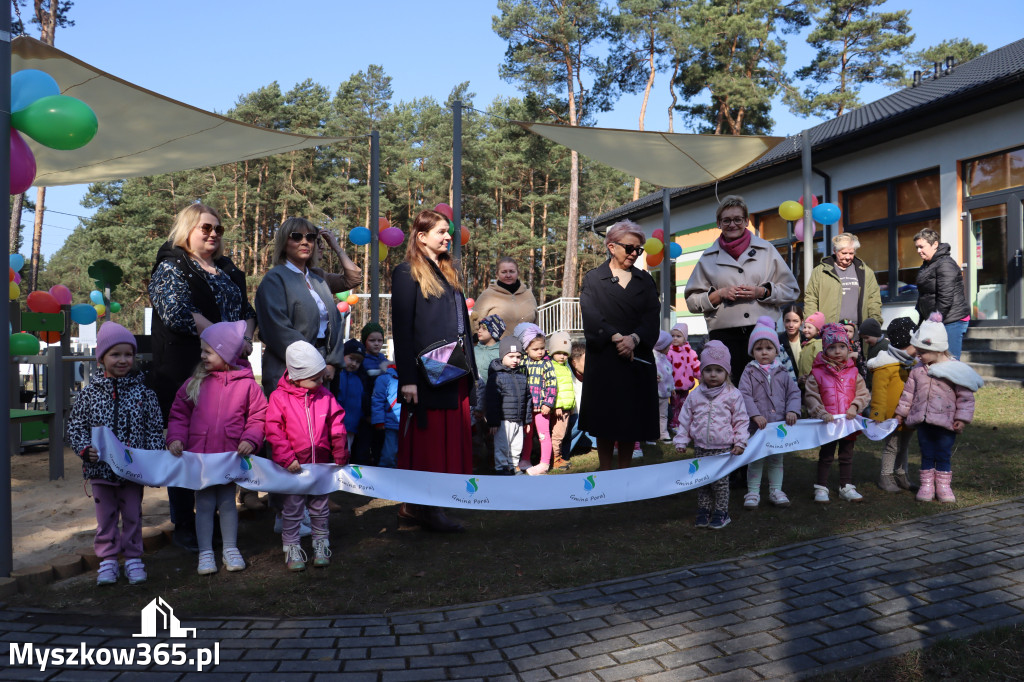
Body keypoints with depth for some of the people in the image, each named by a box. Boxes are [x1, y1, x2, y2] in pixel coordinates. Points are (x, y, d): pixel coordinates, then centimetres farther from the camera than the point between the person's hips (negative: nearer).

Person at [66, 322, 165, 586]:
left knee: (132, 515, 10)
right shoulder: (90, 393, -2)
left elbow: (155, 429, -1)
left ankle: (133, 558, 23)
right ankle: (108, 560, 24)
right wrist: (85, 449, -14)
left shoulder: (143, 392, -3)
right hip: (100, 468, 1)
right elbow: (75, 426, 2)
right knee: (105, 517, 11)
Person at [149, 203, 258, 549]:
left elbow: (247, 310, 19)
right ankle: (184, 526, 11)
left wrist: (246, 337, -3)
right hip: (185, 371, -5)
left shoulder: (228, 271, 19)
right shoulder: (172, 267, -1)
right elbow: (179, 312, -15)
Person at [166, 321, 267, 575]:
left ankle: (230, 549, 27)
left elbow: (258, 417, -2)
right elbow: (179, 413, 5)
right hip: (199, 456, 1)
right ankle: (205, 552, 20)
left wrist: (250, 440, -15)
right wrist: (176, 438, -8)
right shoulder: (195, 383, 1)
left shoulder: (247, 385, -5)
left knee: (227, 502, 13)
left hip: (231, 456, -1)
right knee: (204, 504, 8)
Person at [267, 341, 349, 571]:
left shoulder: (325, 396, 1)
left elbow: (337, 428, 6)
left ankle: (321, 544, 28)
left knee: (320, 508, 14)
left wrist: (340, 456, 5)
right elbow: (274, 431, -11)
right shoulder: (279, 397, -9)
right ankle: (291, 548, 21)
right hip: (294, 466, -3)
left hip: (321, 464, 3)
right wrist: (287, 458, -16)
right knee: (293, 509, 7)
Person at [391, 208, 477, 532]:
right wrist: (407, 378, -17)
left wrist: (470, 369, 16)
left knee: (451, 439, 8)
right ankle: (417, 506, 10)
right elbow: (402, 327, -11)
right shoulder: (407, 273, -4)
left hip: (456, 372, 8)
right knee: (428, 440, -1)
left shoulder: (448, 272, 19)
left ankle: (415, 507, 17)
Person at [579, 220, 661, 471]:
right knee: (605, 417, 1)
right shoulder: (593, 279, 6)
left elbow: (653, 318, 2)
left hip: (638, 359, 3)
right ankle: (605, 472, 12)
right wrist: (616, 338, -19)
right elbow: (590, 316, -8)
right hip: (603, 358, -2)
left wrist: (633, 338, -16)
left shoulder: (645, 281, 15)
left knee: (632, 418, 4)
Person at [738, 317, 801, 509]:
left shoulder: (782, 373, 7)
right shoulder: (749, 372, -2)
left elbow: (793, 392, 7)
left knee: (777, 459, 13)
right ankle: (753, 492, 13)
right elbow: (744, 395, -11)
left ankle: (775, 490, 24)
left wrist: (792, 410, -10)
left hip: (779, 424, 3)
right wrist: (755, 414, -22)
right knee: (755, 459, 4)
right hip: (756, 425, -3)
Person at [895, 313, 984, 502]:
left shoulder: (955, 370, -8)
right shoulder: (917, 370, 5)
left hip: (946, 423, -4)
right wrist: (901, 411, 15)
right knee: (927, 455, 9)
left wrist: (962, 418, -10)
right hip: (923, 422, 4)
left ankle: (943, 485, 17)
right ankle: (927, 485, 17)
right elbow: (909, 392, 14)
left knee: (943, 455, 6)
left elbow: (965, 397, -6)